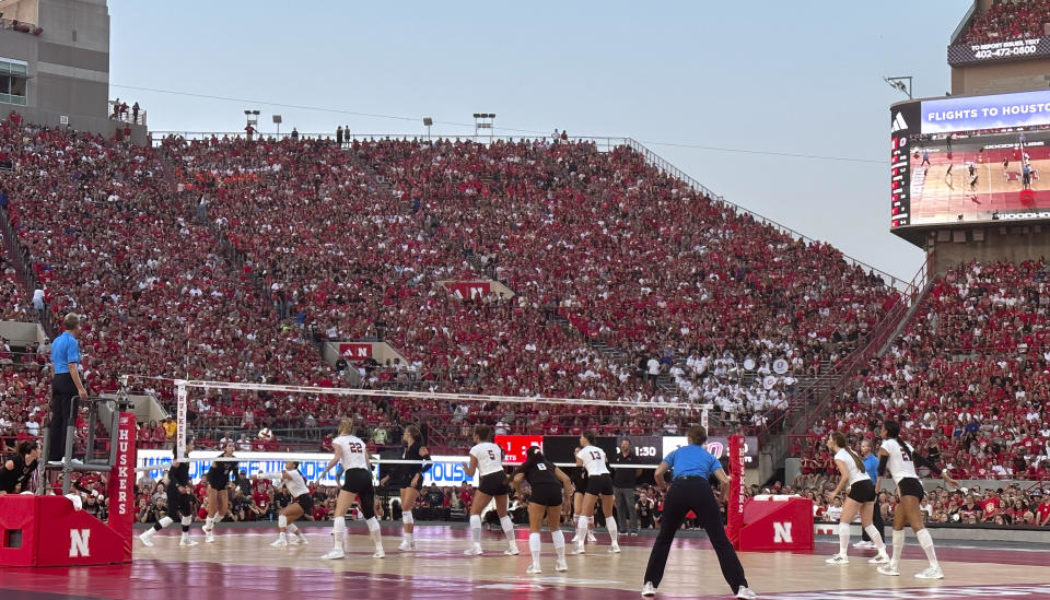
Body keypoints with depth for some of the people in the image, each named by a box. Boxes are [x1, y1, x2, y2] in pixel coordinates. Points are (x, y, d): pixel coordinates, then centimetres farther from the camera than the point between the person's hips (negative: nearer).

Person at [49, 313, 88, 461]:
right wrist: (80, 388, -21)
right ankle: (66, 454, -9)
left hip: (56, 380, 9)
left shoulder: (56, 341, 15)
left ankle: (53, 455, 9)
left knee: (56, 418, 9)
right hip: (68, 381, -9)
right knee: (69, 418, -7)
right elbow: (72, 367, -18)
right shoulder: (72, 342, -12)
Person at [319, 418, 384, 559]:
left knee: (339, 513, -9)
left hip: (352, 475, -6)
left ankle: (338, 548, -23)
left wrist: (324, 471, -5)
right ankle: (379, 549, 15)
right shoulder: (359, 441, 22)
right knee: (369, 515, 15)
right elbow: (368, 462, 17)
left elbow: (336, 458, -11)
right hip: (366, 476, 6)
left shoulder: (338, 440, 6)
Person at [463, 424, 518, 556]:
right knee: (503, 513, 18)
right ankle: (512, 546, 16)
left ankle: (476, 546, -11)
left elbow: (471, 473, 3)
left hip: (489, 481, -6)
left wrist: (465, 468, 23)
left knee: (475, 512, 2)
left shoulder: (475, 449, 0)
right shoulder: (495, 447, 17)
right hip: (502, 478, 6)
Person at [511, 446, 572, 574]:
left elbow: (516, 480, 4)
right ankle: (562, 562, 22)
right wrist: (566, 496, 20)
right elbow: (566, 479, 20)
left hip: (539, 491, -3)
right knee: (555, 528, 22)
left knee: (534, 529, 6)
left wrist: (520, 492, 19)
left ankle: (535, 565, -7)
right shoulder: (549, 464, 32)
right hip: (555, 491, 3)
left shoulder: (527, 465, 24)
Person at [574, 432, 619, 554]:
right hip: (607, 478, 5)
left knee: (584, 513, -1)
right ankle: (614, 544, 15)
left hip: (594, 480, -5)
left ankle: (581, 544, -12)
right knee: (609, 514, 15)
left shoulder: (581, 453, 7)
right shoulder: (600, 450, 21)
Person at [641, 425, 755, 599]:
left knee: (664, 539, 19)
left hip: (677, 489, 1)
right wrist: (722, 498, 31)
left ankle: (650, 584, 15)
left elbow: (658, 474, 19)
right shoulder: (709, 456, 27)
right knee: (720, 541, 1)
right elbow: (725, 482, 12)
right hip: (702, 489, -1)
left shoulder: (677, 452, 30)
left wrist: (665, 489, 36)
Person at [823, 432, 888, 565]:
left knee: (844, 521, -2)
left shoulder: (839, 457, -7)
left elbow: (845, 476, -18)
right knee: (868, 524, 14)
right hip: (869, 486, 9)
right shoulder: (850, 451, 18)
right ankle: (883, 554, 12)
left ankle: (842, 555, -6)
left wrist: (836, 492, -7)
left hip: (859, 488, -8)